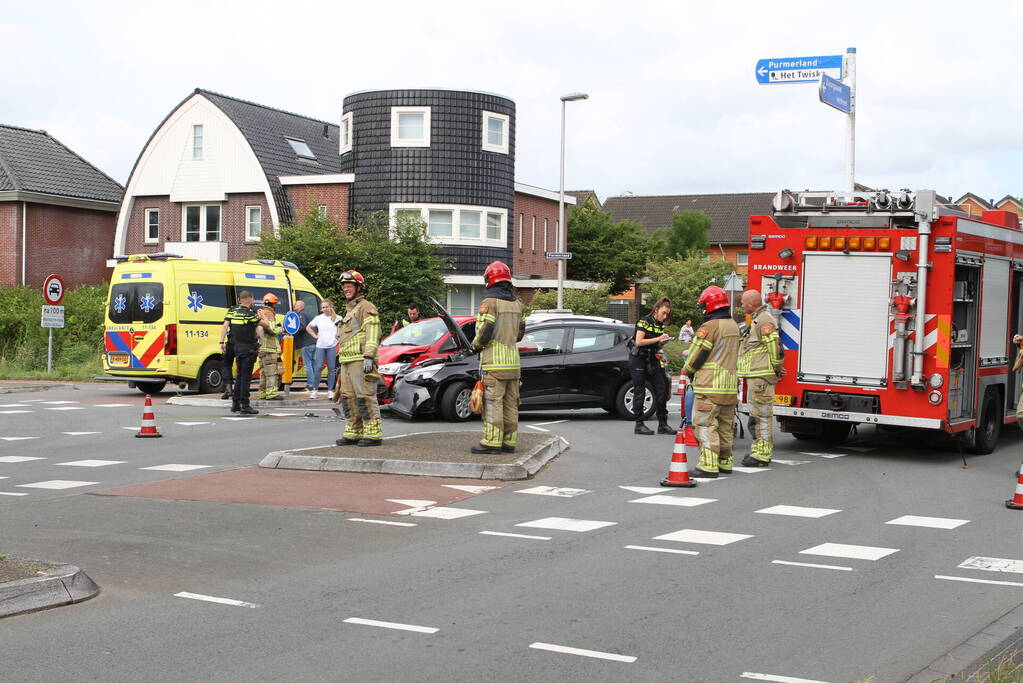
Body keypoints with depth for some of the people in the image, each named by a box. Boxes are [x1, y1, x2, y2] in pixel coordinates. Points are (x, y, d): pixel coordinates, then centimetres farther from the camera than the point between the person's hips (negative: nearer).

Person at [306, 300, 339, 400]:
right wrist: (315, 336, 6)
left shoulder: (337, 318, 3)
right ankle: (314, 389, 3)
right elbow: (308, 328, 16)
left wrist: (339, 335, -1)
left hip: (332, 346, -1)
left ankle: (330, 390, 7)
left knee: (331, 368, 1)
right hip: (320, 346, 1)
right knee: (318, 368, -4)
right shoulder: (318, 318, 7)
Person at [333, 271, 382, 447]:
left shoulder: (366, 307, -3)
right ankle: (353, 433, 14)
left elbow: (372, 334, -15)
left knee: (365, 397, -12)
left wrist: (369, 357, -24)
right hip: (347, 363, 10)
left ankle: (373, 434, -11)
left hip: (360, 362, -10)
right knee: (348, 398, 8)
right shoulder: (349, 310, 27)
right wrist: (341, 363, 27)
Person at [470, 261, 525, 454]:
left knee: (493, 402, -6)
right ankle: (509, 441, 12)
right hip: (513, 361, 7)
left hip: (494, 360, -7)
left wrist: (476, 345, 2)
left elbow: (484, 331, -15)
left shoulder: (490, 301, -10)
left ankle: (492, 442, -7)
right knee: (510, 403, 10)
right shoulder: (516, 302, 13)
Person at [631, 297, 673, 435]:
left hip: (652, 360, 7)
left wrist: (662, 343, -4)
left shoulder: (661, 325, 12)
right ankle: (639, 425, 3)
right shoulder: (644, 321, -9)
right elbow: (639, 341, -18)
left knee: (661, 390, 1)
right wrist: (658, 339, -17)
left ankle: (663, 424, 5)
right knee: (639, 392, -3)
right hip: (638, 360, -7)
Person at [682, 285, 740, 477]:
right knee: (725, 425, 16)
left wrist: (687, 370, 8)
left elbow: (697, 355, -12)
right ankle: (725, 461, 23)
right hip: (730, 385, 9)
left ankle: (709, 465, -11)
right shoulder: (733, 326, 14)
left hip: (710, 386, -9)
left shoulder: (709, 327, -14)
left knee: (706, 424, -7)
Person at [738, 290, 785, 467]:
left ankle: (762, 455, -8)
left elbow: (774, 346, -20)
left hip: (762, 376, -11)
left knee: (762, 414, -9)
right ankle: (758, 450, 23)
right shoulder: (756, 320, 20)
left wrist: (777, 368, -11)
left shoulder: (764, 320, -15)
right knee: (756, 415, 16)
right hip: (754, 376, 11)